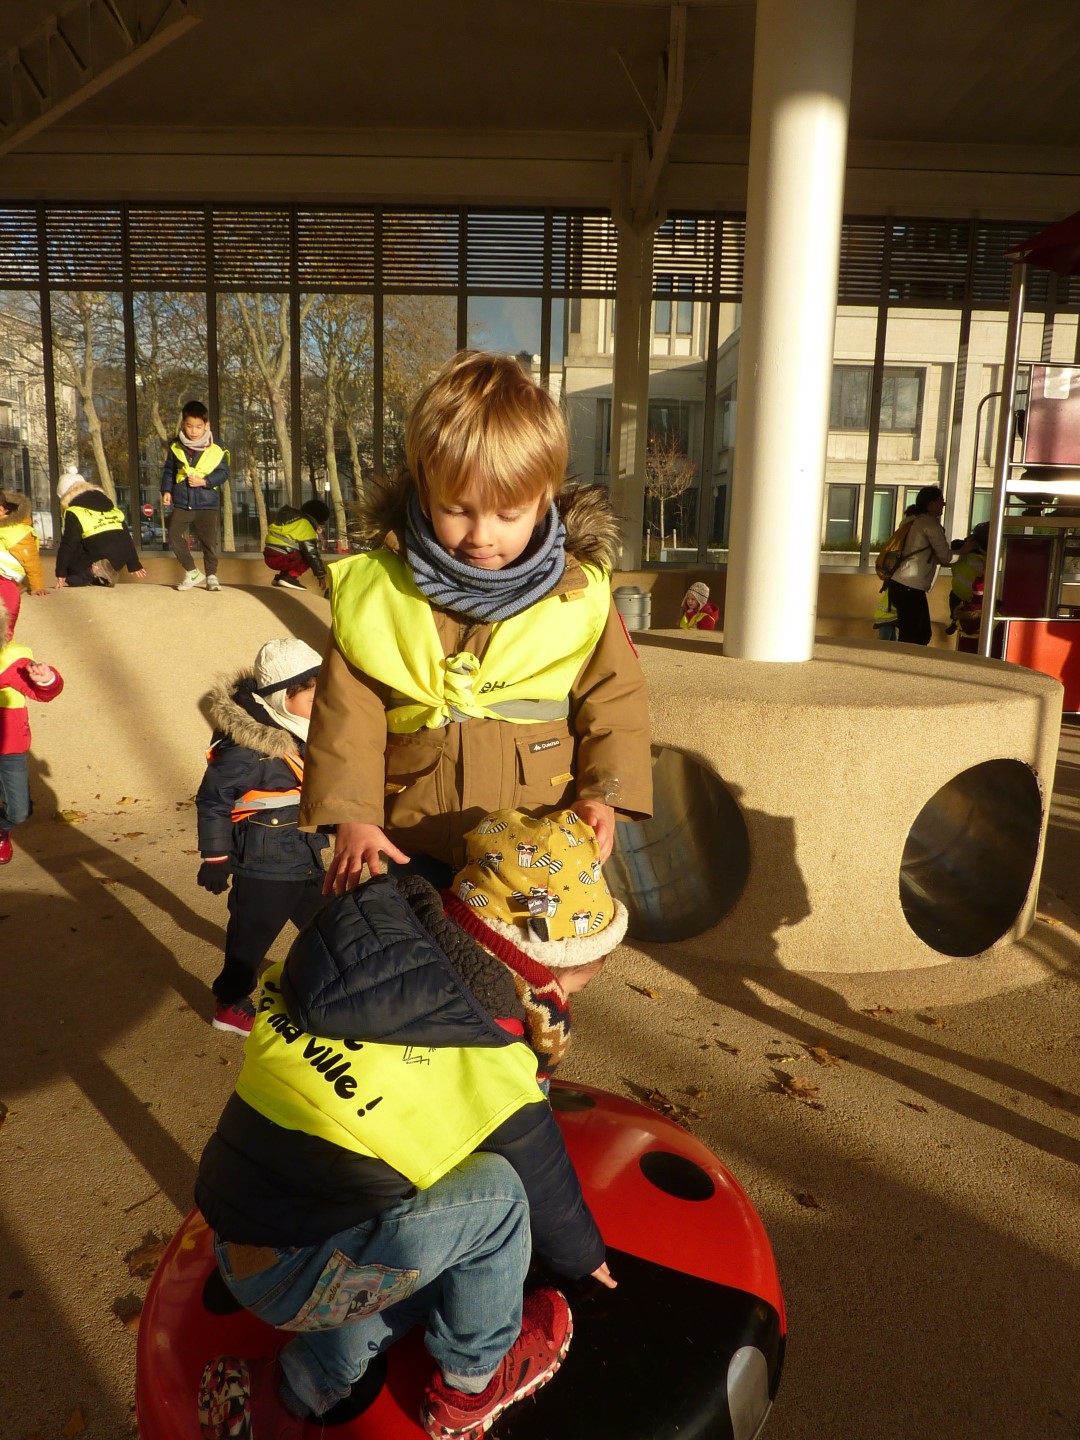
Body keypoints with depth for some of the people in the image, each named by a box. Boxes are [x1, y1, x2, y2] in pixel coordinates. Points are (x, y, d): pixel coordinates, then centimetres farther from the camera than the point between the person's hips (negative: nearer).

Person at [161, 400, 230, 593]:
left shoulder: (216, 448, -6)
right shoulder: (176, 447, 1)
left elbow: (223, 472, -3)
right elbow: (168, 471, 10)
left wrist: (205, 481, -16)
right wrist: (166, 490, -2)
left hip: (207, 504, -2)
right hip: (181, 503, 2)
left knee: (209, 541, 3)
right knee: (174, 536, -3)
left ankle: (211, 575, 21)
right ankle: (192, 572, 12)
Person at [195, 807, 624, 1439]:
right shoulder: (492, 1082, -23)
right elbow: (549, 1196, -3)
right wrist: (588, 1257, 20)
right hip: (291, 1281, -8)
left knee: (445, 1264, 19)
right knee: (495, 1192, -13)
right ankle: (471, 1385, 11)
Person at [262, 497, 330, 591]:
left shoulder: (294, 518, 20)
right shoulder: (306, 527, -8)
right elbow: (313, 554, -10)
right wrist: (321, 576, -5)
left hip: (269, 556, 9)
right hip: (279, 558, -9)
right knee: (309, 558, -5)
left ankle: (281, 577, 19)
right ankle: (289, 577, -8)